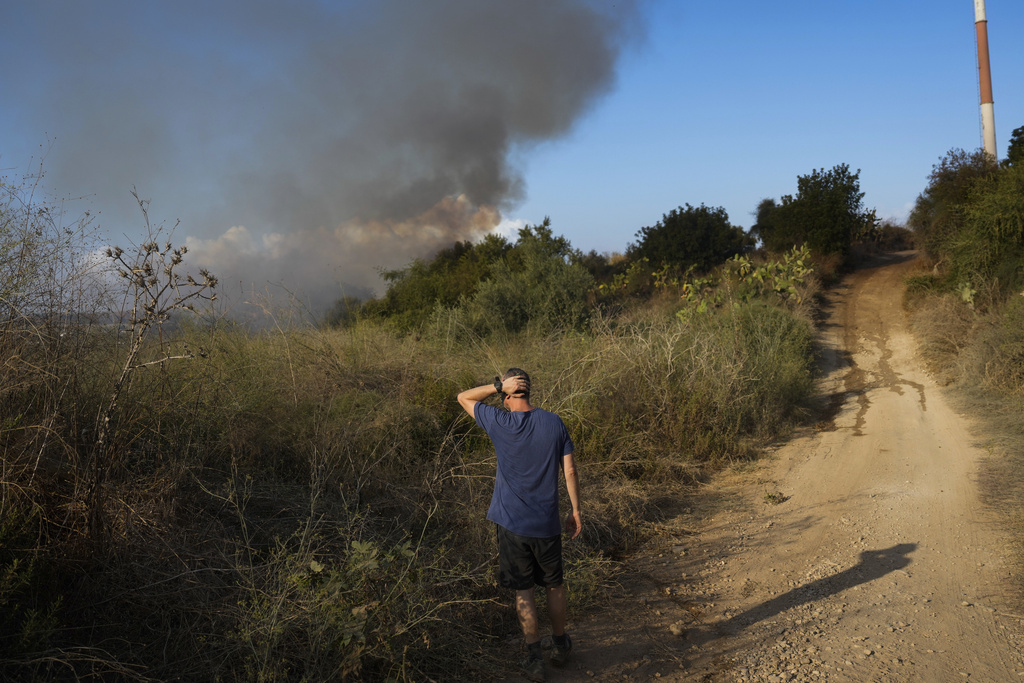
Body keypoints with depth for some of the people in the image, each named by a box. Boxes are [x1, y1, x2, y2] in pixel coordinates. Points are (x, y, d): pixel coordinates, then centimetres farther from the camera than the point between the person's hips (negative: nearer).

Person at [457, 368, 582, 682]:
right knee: (554, 586, 19)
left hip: (512, 523, -2)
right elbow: (570, 470, -2)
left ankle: (534, 658, 14)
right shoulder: (554, 423, -5)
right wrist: (576, 510, 8)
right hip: (547, 523, 2)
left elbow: (463, 397, 1)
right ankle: (560, 645, 35)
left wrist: (498, 386, -10)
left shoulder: (499, 423, -13)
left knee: (523, 592, 9)